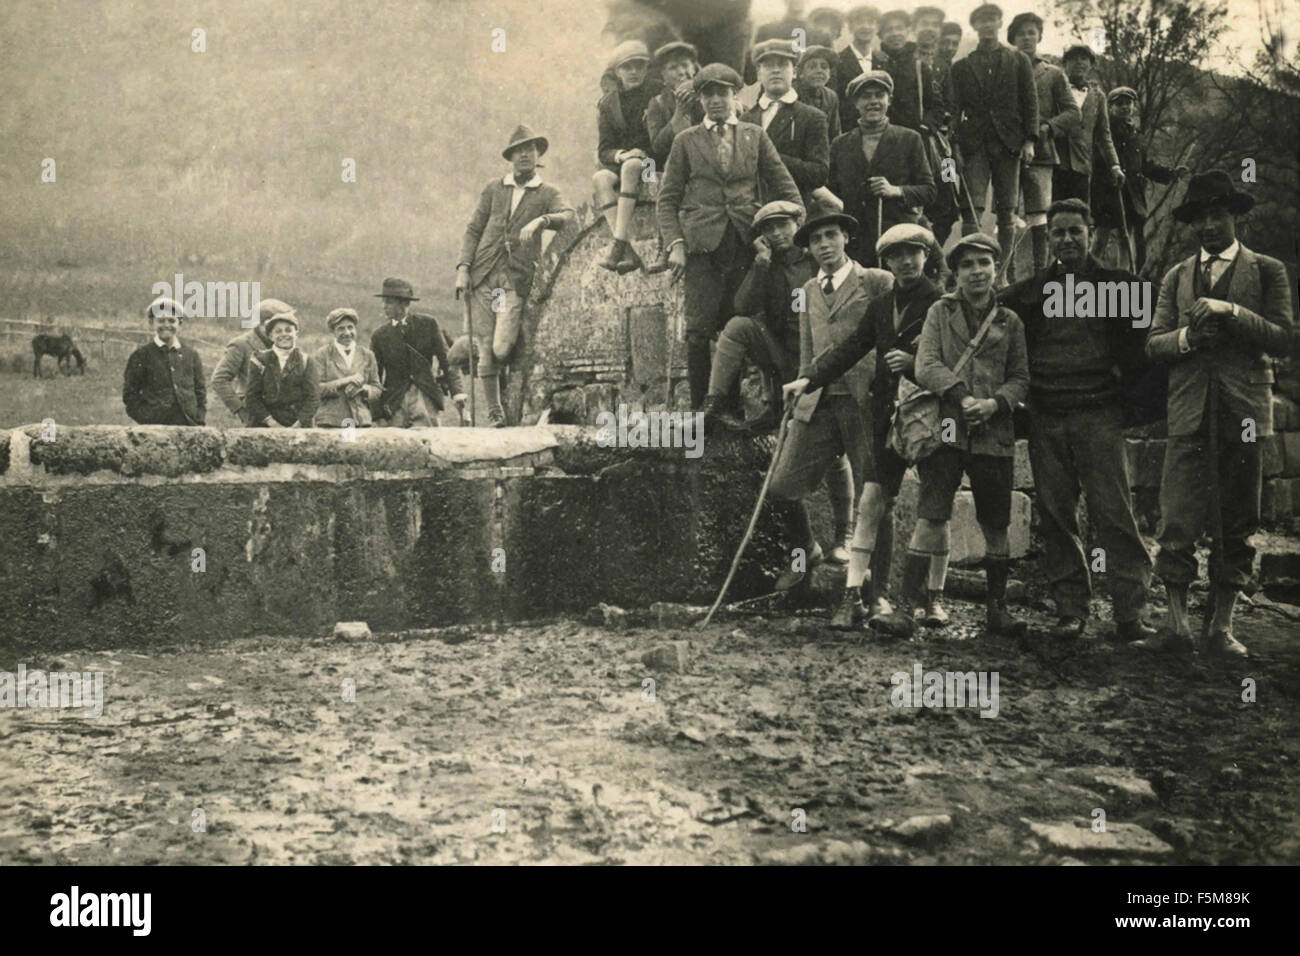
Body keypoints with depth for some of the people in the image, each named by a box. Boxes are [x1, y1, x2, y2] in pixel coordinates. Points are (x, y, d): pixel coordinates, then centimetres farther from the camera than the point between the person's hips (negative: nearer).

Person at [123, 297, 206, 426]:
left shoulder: (191, 355, 13)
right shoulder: (141, 355, 4)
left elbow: (200, 391, 17)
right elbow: (129, 394, 3)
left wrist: (199, 419, 4)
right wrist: (145, 419, -7)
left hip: (189, 426, 3)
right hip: (155, 425, -3)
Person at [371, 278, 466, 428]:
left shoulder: (428, 324, 3)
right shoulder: (379, 335, 5)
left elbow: (446, 360, 2)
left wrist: (456, 391, -10)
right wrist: (376, 416, 2)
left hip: (425, 395, -1)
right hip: (395, 401, 1)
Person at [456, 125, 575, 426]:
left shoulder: (547, 194, 9)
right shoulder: (493, 189, 15)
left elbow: (568, 216, -11)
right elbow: (473, 230, 13)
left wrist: (540, 221, -29)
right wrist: (463, 268, 1)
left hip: (516, 280, -2)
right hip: (483, 276, 2)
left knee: (501, 350, -15)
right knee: (486, 349, -2)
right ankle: (494, 411, 10)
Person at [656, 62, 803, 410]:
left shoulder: (755, 136, 13)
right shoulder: (686, 141, 11)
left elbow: (785, 188, 13)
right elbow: (667, 199, 8)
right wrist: (675, 244, -5)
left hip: (746, 242, 1)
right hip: (702, 244, -1)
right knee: (700, 329, -6)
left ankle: (732, 405, 10)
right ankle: (699, 408, 1)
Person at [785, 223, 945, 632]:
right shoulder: (880, 307, 14)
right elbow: (850, 349, 7)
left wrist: (917, 363, -19)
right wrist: (809, 379, -6)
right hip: (888, 414, 3)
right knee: (873, 502, -3)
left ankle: (934, 598, 14)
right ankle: (853, 595, -4)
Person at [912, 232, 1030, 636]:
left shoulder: (1009, 322, 12)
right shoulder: (940, 312, 8)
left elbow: (1021, 378, 9)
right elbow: (926, 367, -3)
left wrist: (995, 403, -10)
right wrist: (961, 397, -15)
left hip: (994, 433, 2)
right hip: (946, 428, -2)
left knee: (996, 524, 6)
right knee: (932, 516, -11)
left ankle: (997, 608, 16)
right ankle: (909, 600, -9)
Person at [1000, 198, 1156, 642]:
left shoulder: (1117, 285, 7)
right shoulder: (1028, 292, 11)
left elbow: (1138, 346, 8)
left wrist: (1124, 390, -2)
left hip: (1098, 415, -2)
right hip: (1045, 419, 3)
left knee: (1113, 513, -7)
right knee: (1056, 517, 3)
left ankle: (1130, 611, -5)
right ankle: (1070, 609, 10)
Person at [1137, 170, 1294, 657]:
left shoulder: (1267, 271, 8)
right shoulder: (1176, 277, 16)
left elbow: (1282, 338, -2)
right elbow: (1154, 344, 11)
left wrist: (1232, 312, -14)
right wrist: (1186, 336, -10)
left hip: (1243, 413, -1)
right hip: (1189, 412, 1)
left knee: (1236, 526, 2)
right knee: (1176, 523, -7)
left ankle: (1221, 626, 7)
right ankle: (1176, 625, -4)